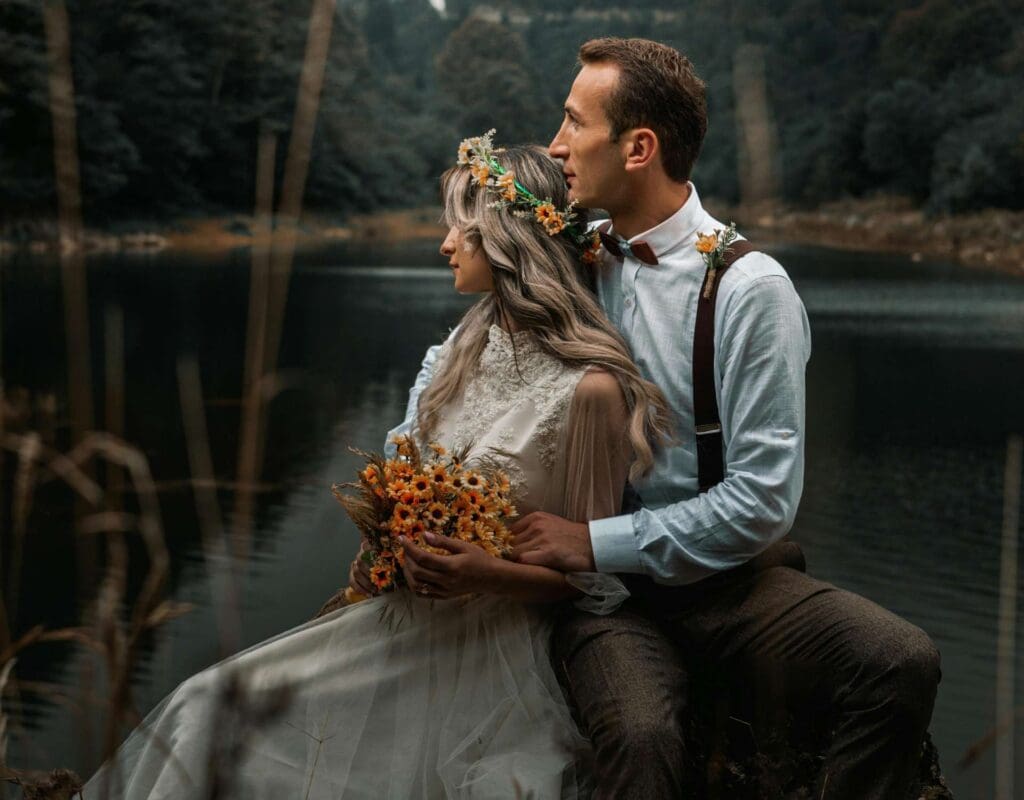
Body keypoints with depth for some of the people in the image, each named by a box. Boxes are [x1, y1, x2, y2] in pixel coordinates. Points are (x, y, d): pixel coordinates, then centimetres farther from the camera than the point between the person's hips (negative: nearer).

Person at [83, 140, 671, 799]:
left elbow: (594, 574, -11)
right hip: (412, 619, 7)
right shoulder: (473, 348, 6)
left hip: (494, 658, -6)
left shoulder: (591, 388, -16)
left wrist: (492, 575, -25)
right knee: (209, 705, -5)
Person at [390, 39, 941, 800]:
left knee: (901, 663, -30)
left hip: (721, 571, -1)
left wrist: (596, 541, -15)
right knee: (639, 733, -34)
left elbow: (762, 502, -14)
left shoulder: (749, 287, -11)